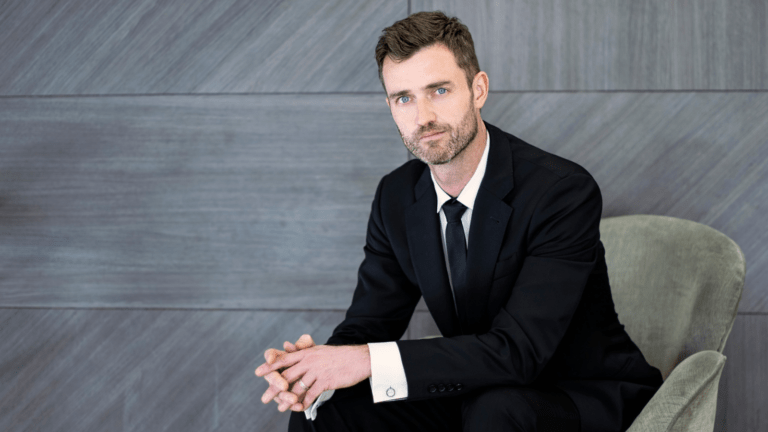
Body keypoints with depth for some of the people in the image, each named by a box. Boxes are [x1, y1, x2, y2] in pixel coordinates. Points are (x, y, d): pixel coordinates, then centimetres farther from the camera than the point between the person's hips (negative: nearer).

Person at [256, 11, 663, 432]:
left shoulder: (564, 191, -23)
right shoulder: (396, 196, -1)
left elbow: (519, 350, -29)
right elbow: (369, 320, 0)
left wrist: (372, 361, -35)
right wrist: (316, 363, -24)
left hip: (582, 397, -4)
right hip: (472, 395, 5)